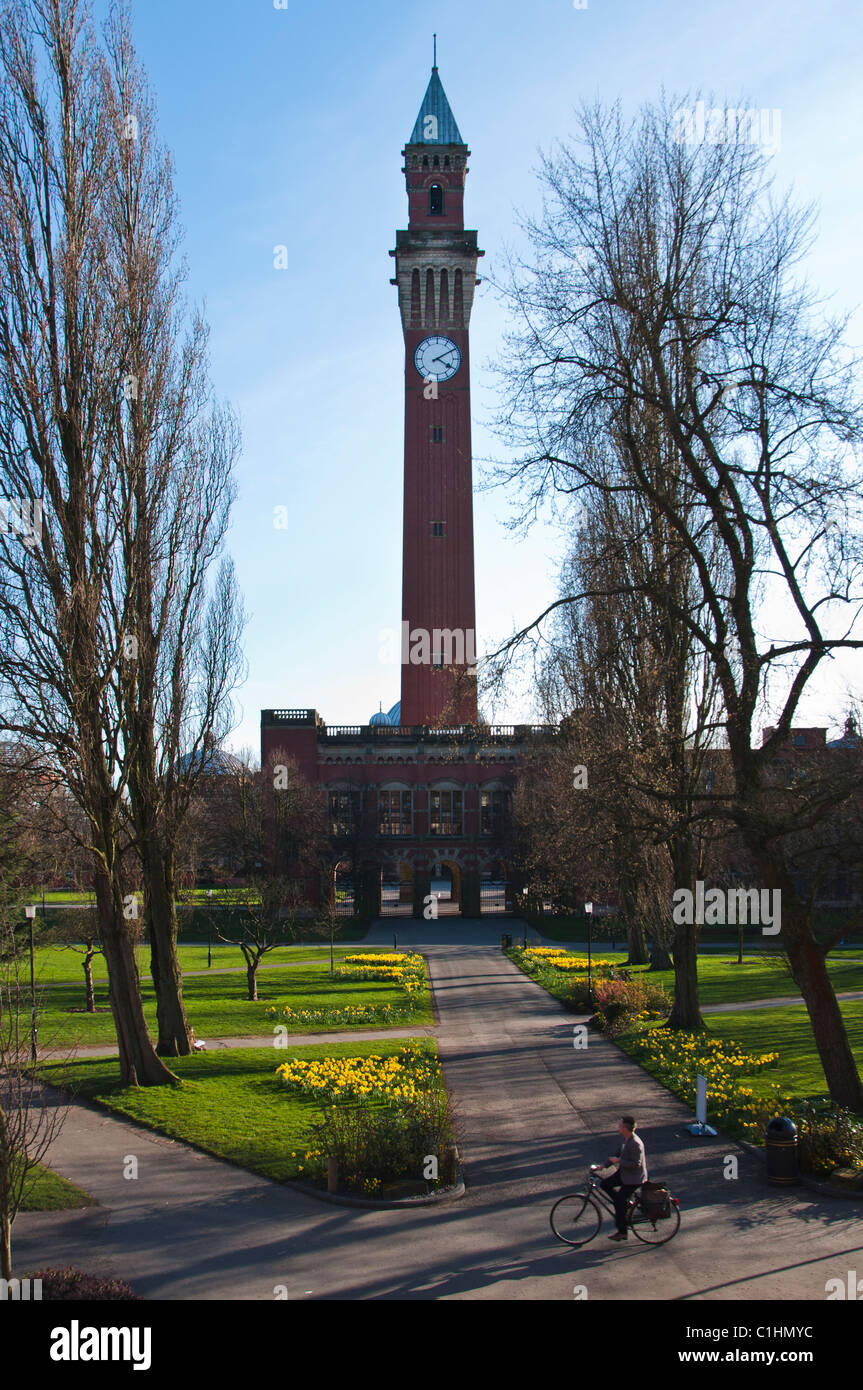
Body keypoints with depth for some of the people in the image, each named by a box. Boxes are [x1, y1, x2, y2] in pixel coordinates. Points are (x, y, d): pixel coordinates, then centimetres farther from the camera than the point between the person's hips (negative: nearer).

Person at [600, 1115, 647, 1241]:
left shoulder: (635, 1143, -28)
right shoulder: (626, 1138, 2)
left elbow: (636, 1164, -28)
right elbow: (619, 1153, 13)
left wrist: (618, 1161, -22)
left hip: (634, 1178, -9)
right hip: (624, 1173, 9)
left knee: (619, 1203, -3)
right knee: (605, 1184, 7)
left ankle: (622, 1232, 11)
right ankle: (625, 1203, 17)